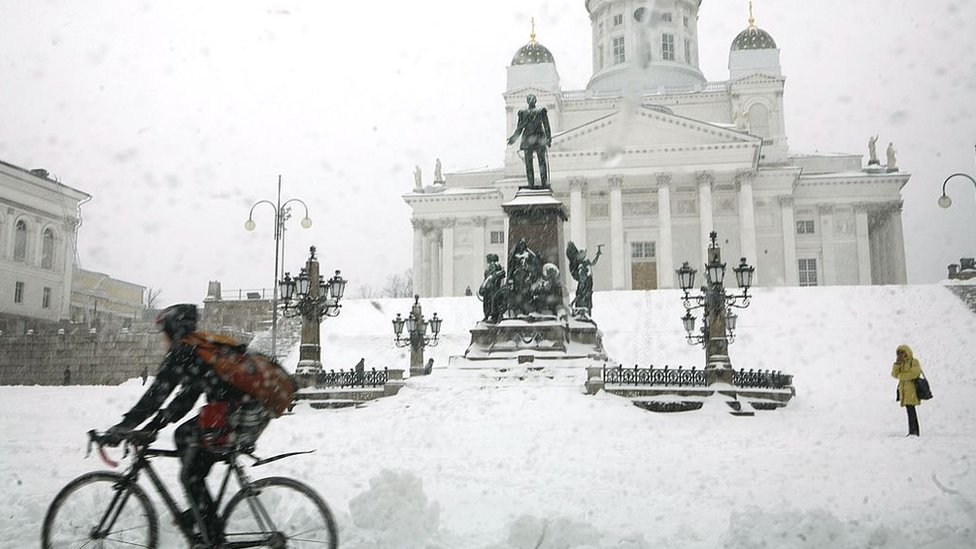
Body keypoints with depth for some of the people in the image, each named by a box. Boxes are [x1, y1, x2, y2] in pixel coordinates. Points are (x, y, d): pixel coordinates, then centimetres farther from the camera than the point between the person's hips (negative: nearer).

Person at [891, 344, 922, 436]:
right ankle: (914, 431, 12)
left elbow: (913, 374, -18)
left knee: (910, 409, -14)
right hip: (904, 390, 7)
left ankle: (913, 431, -14)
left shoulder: (914, 362, -3)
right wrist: (897, 363, -3)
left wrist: (901, 375, -6)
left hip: (911, 389, -7)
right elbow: (894, 374, 8)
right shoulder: (901, 364, 18)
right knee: (910, 410, 8)